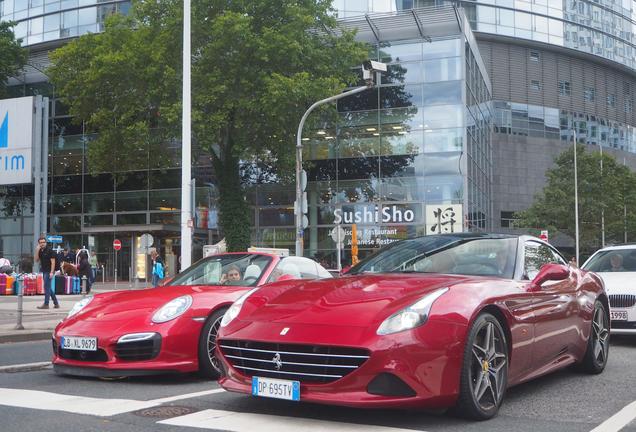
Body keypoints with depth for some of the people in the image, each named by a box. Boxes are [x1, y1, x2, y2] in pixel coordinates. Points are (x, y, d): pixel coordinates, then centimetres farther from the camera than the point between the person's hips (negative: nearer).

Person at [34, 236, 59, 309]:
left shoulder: (49, 250, -8)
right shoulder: (40, 251, 11)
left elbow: (53, 261, -12)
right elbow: (36, 260, 4)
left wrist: (51, 272, -20)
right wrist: (37, 251, -7)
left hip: (48, 271, -8)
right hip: (44, 271, 8)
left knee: (47, 287, -9)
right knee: (48, 288, 11)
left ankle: (46, 304, -7)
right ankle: (56, 303, 19)